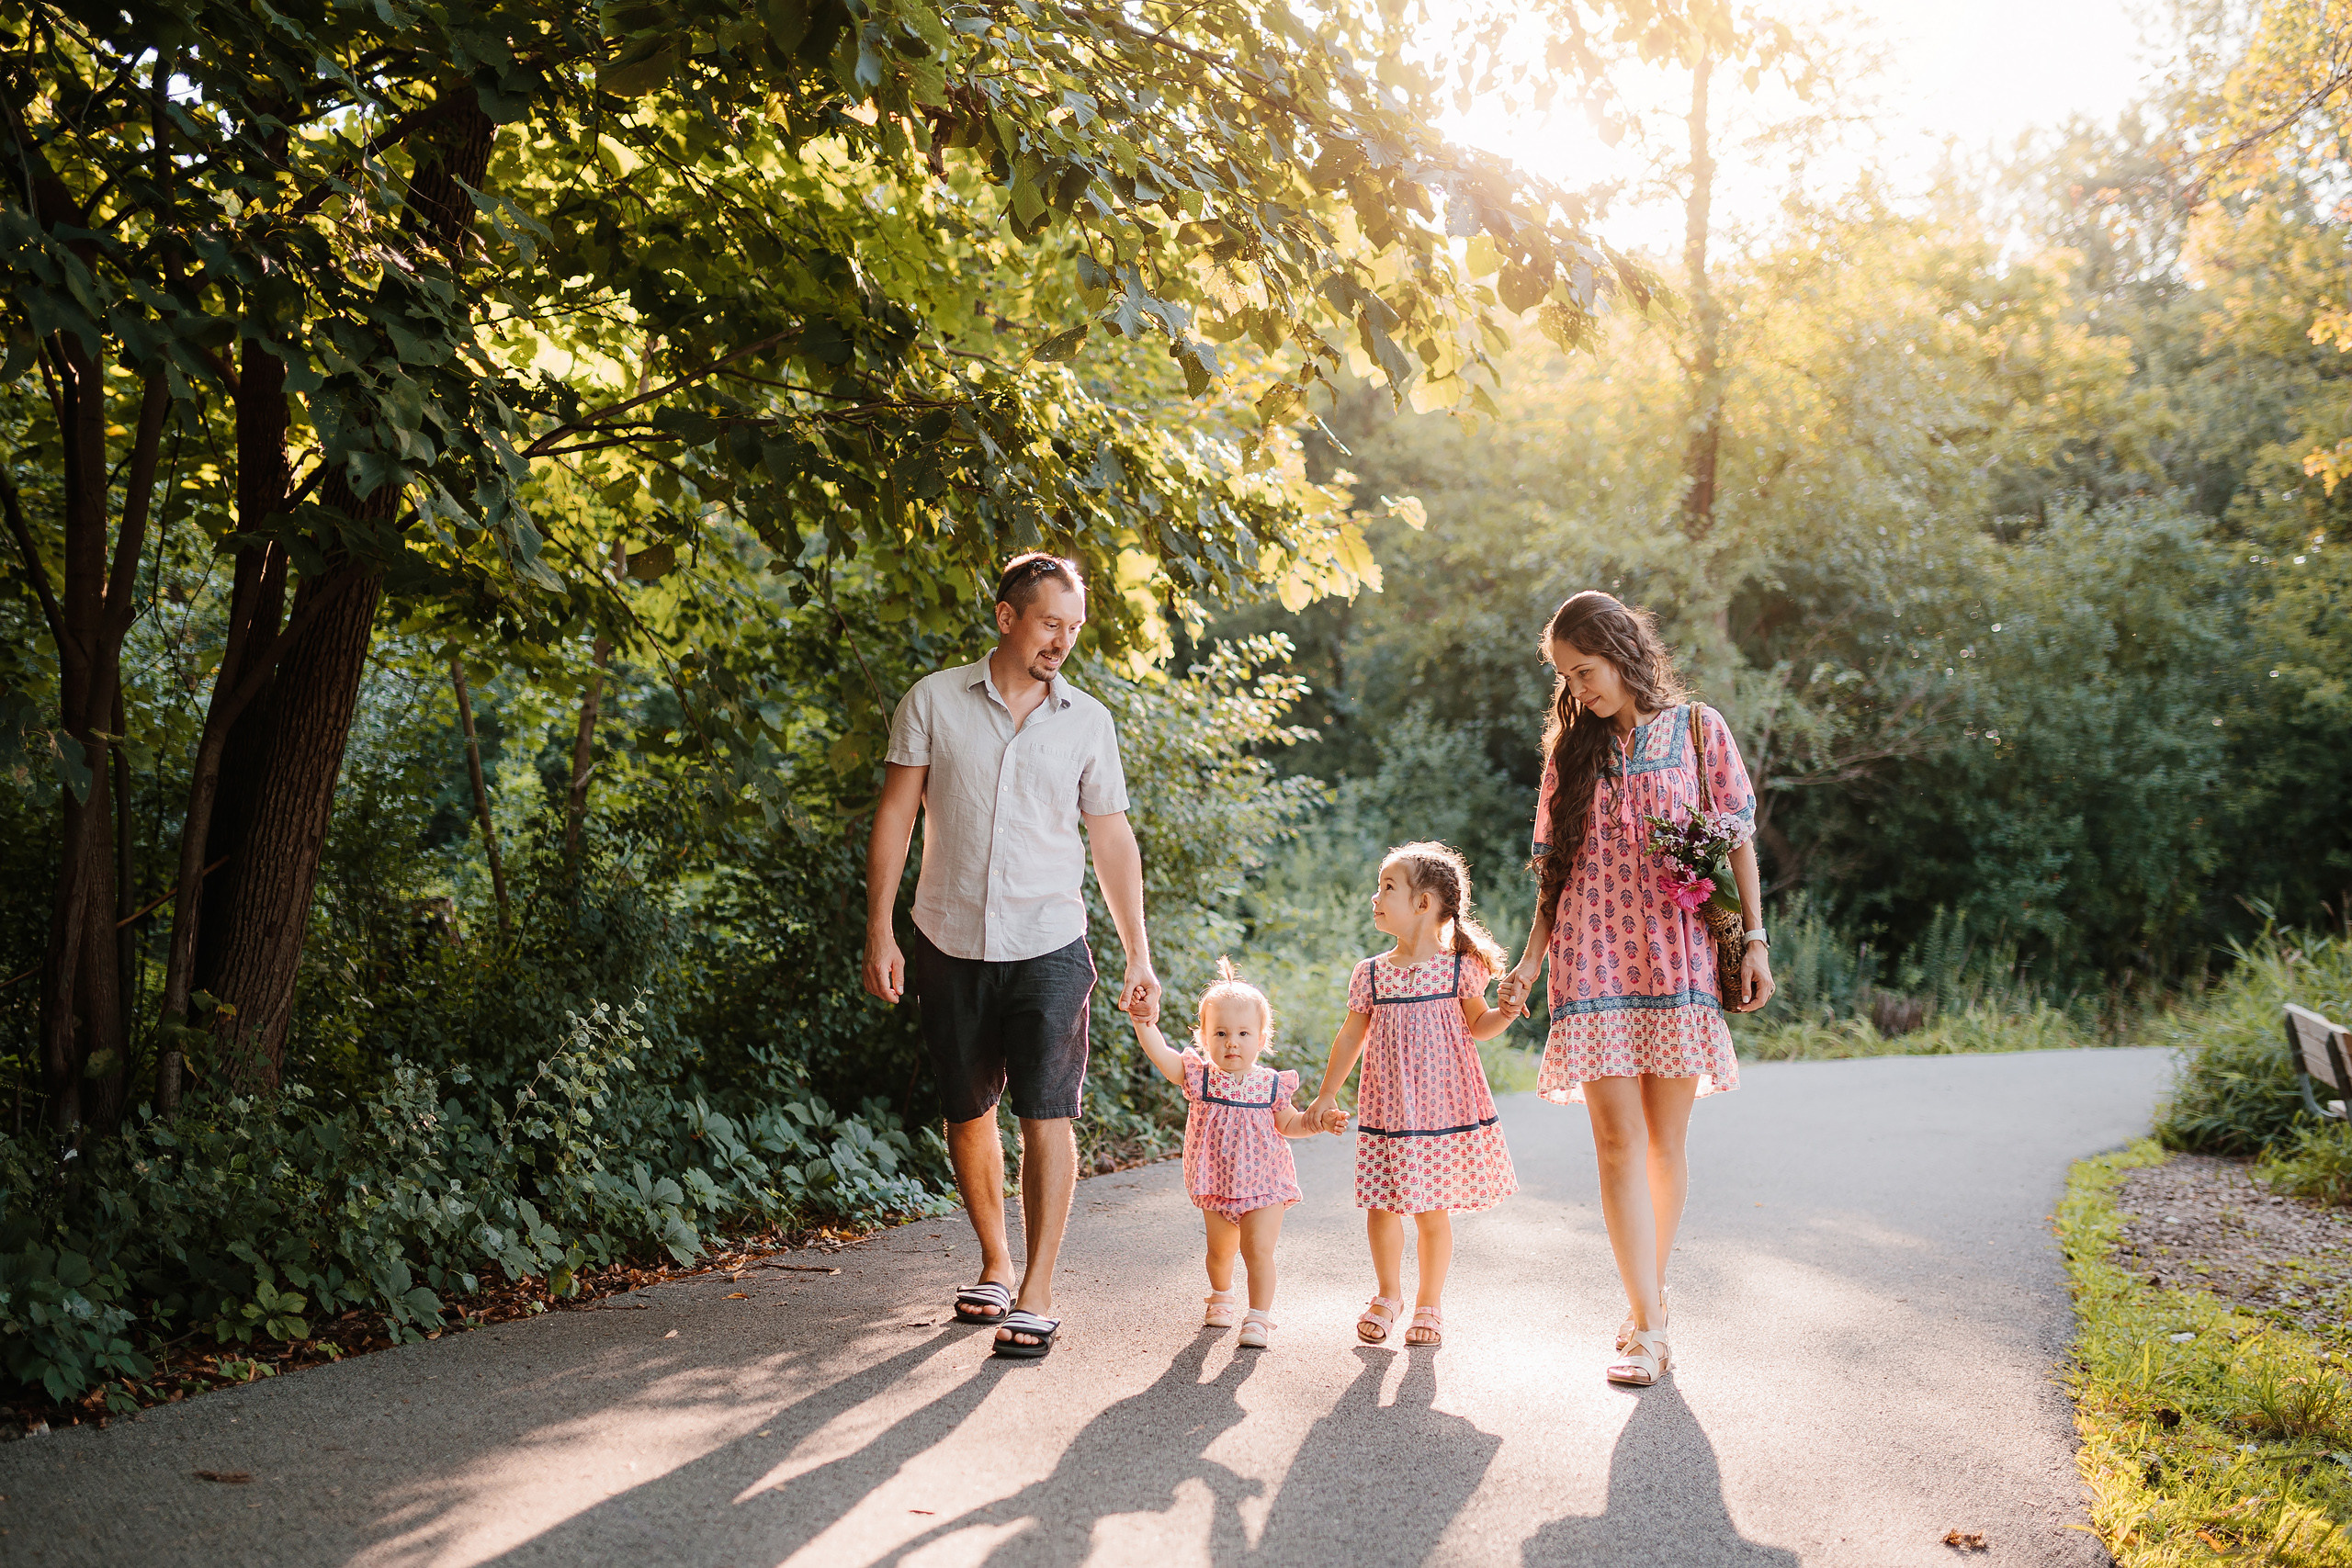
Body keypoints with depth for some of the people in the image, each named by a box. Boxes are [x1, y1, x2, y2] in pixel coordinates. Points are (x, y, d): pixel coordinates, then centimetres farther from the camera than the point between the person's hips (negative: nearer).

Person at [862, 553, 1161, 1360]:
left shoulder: (1088, 722, 3)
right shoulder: (934, 701, -1)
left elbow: (1112, 839, 8)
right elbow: (894, 816, 1)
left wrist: (1139, 956, 5)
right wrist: (878, 931, -5)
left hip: (1048, 947, 0)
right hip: (949, 945, 1)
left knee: (1046, 1114, -7)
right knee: (968, 1113, 11)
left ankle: (1037, 1294, -1)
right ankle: (995, 1263, 30)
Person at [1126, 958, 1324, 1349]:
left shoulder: (1270, 1084, -5)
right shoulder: (1200, 1077, -7)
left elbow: (1287, 1124, 7)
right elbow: (1161, 1054, -19)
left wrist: (1312, 1122, -11)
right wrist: (1142, 1020, -32)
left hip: (1263, 1185, -2)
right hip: (1216, 1185, 2)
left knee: (1258, 1251, -10)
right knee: (1220, 1249, 17)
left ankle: (1259, 1317, 1)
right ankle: (1220, 1296, 45)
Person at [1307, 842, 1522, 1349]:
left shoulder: (1458, 967, -3)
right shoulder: (1371, 974, 4)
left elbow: (1477, 1025, 7)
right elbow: (1351, 1039, 11)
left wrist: (1505, 1013, -14)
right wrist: (1326, 1097, 13)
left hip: (1444, 1107, -2)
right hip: (1387, 1111, 2)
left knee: (1433, 1210, 3)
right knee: (1382, 1207, 1)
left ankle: (1430, 1303, 20)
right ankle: (1388, 1295, 23)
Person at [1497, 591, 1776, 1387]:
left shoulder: (1698, 728, 6)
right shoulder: (1572, 744, 11)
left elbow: (1739, 837, 7)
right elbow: (1554, 867, 12)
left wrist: (1754, 940, 0)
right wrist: (1530, 960, 4)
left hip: (1678, 953, -1)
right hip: (1595, 956, 1)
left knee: (1666, 1138, 3)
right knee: (1619, 1142, -7)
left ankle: (1647, 1304, 17)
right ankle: (1648, 1326, -6)